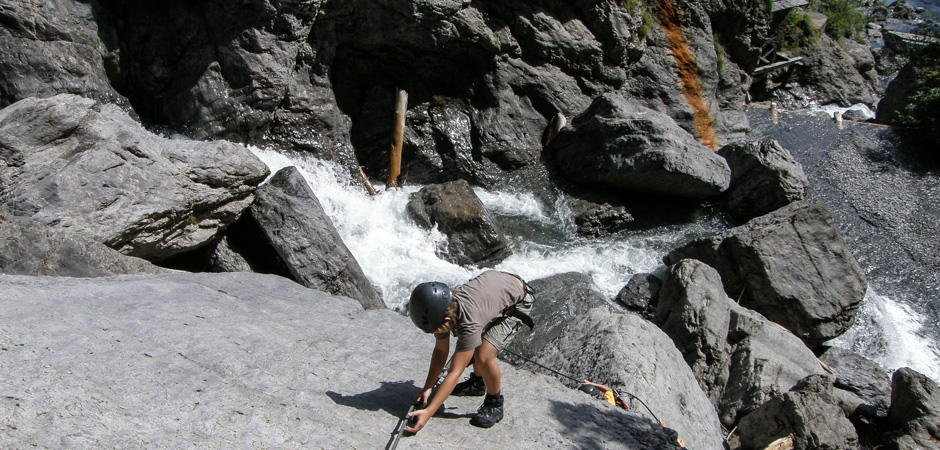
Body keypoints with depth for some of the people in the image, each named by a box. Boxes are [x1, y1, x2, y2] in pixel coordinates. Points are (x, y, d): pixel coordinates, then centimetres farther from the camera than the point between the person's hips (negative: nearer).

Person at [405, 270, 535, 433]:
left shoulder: (469, 322, -41)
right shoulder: (440, 311, -19)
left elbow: (455, 372, -39)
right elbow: (440, 350, -3)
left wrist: (428, 412, -41)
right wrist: (427, 388, -8)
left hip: (518, 301, -8)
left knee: (483, 356, -21)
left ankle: (494, 404, 4)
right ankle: (477, 382, 46)